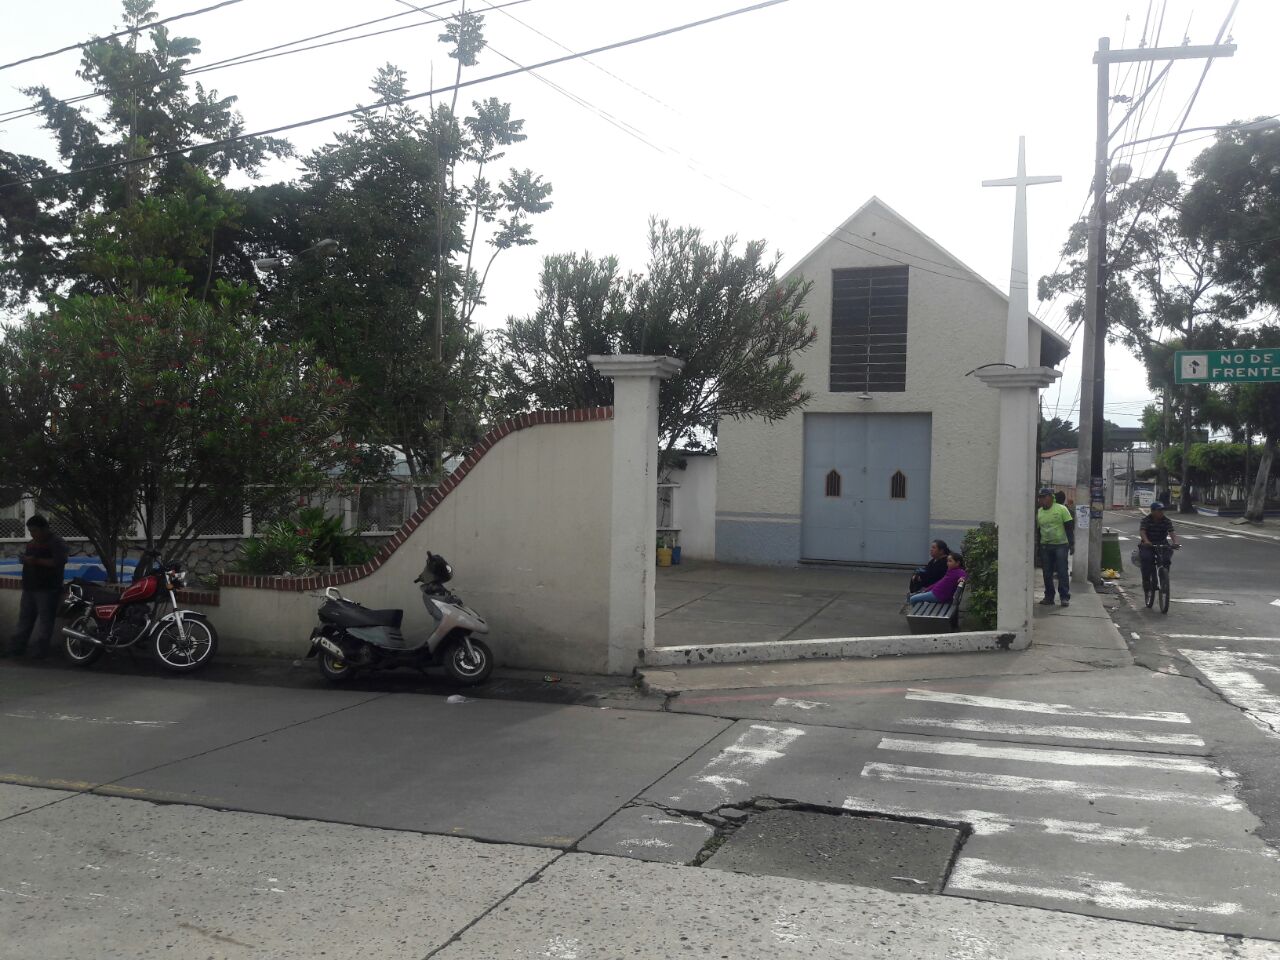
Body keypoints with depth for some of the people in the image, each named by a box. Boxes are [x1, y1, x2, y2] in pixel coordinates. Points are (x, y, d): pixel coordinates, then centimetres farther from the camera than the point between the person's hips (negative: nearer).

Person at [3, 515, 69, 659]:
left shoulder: (56, 543, -9)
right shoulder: (31, 543, 18)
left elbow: (60, 561, -22)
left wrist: (37, 561, -24)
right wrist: (25, 558, 5)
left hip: (47, 589, -9)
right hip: (30, 587, 9)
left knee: (45, 619, -7)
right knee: (25, 618, 11)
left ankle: (39, 650, -5)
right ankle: (16, 647, 15)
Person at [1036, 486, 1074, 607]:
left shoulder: (1061, 509, -4)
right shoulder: (1039, 512, 10)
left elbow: (1069, 527, -4)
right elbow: (1037, 530, 18)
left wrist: (1071, 544, -8)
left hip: (1061, 545, -5)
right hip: (1045, 546, 5)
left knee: (1062, 572, -4)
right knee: (1047, 573, 5)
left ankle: (1064, 597, 2)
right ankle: (1049, 597, 13)